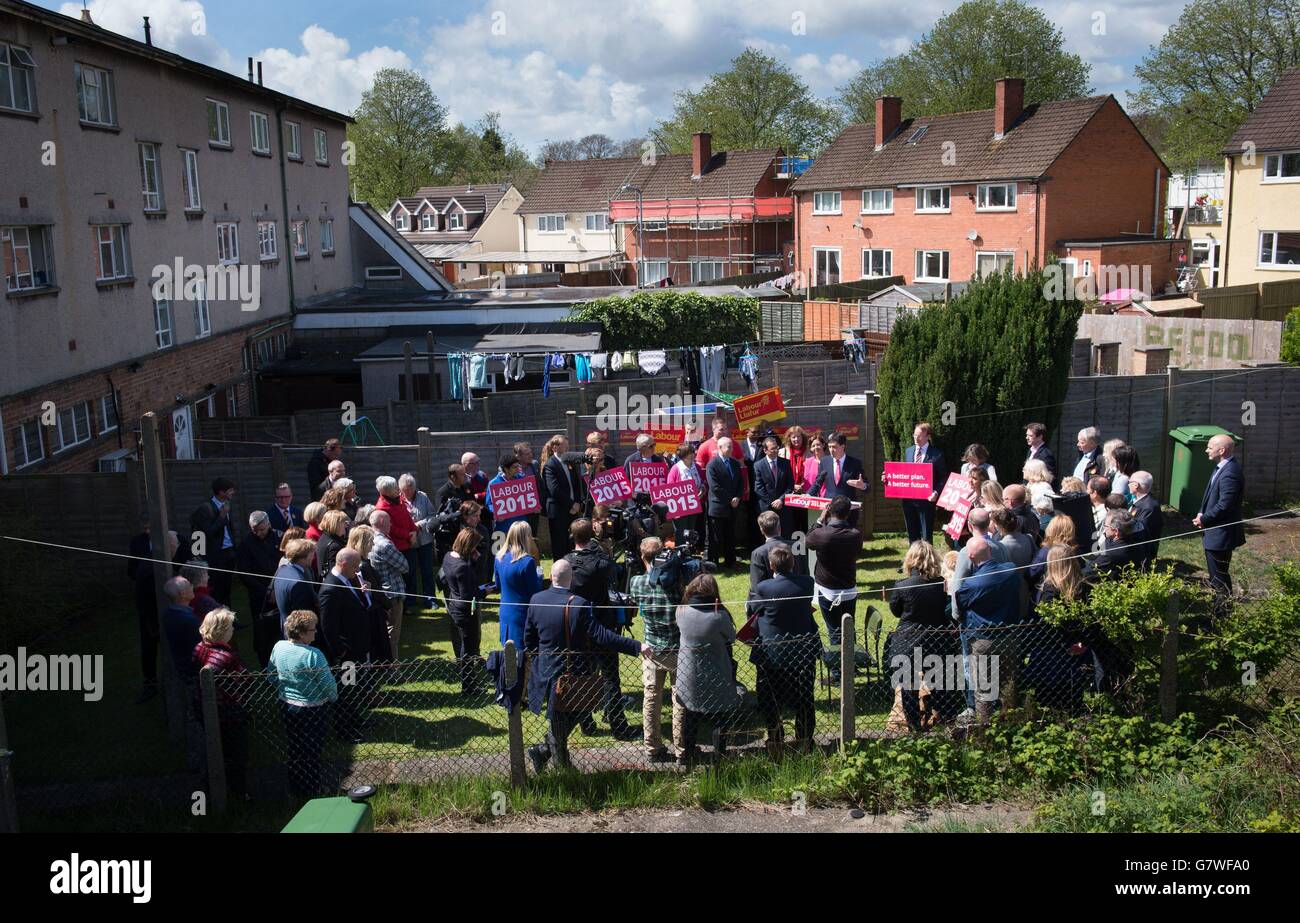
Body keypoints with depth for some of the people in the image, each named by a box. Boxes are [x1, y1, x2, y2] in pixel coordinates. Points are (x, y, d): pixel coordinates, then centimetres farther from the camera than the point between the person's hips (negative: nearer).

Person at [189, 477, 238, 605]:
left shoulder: (225, 505, 10)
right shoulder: (205, 508, -13)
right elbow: (209, 532, -19)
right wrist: (222, 515, -21)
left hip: (229, 552, 8)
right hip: (216, 555, -8)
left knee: (227, 588, 13)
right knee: (217, 590, -4)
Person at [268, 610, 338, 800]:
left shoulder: (278, 647, -8)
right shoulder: (313, 654, -27)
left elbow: (271, 675, 6)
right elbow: (329, 683, -22)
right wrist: (333, 698, -1)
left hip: (286, 706, 6)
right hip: (313, 711, -6)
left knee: (294, 750, 22)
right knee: (312, 754, 11)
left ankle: (295, 789, 35)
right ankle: (311, 793, 23)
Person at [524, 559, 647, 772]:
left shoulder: (536, 600, -5)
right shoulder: (578, 605, -21)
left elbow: (528, 638, 5)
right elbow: (601, 636, -23)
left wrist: (535, 660, 22)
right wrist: (637, 646, -22)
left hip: (546, 671, 5)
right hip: (574, 673, -5)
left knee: (559, 721, 21)